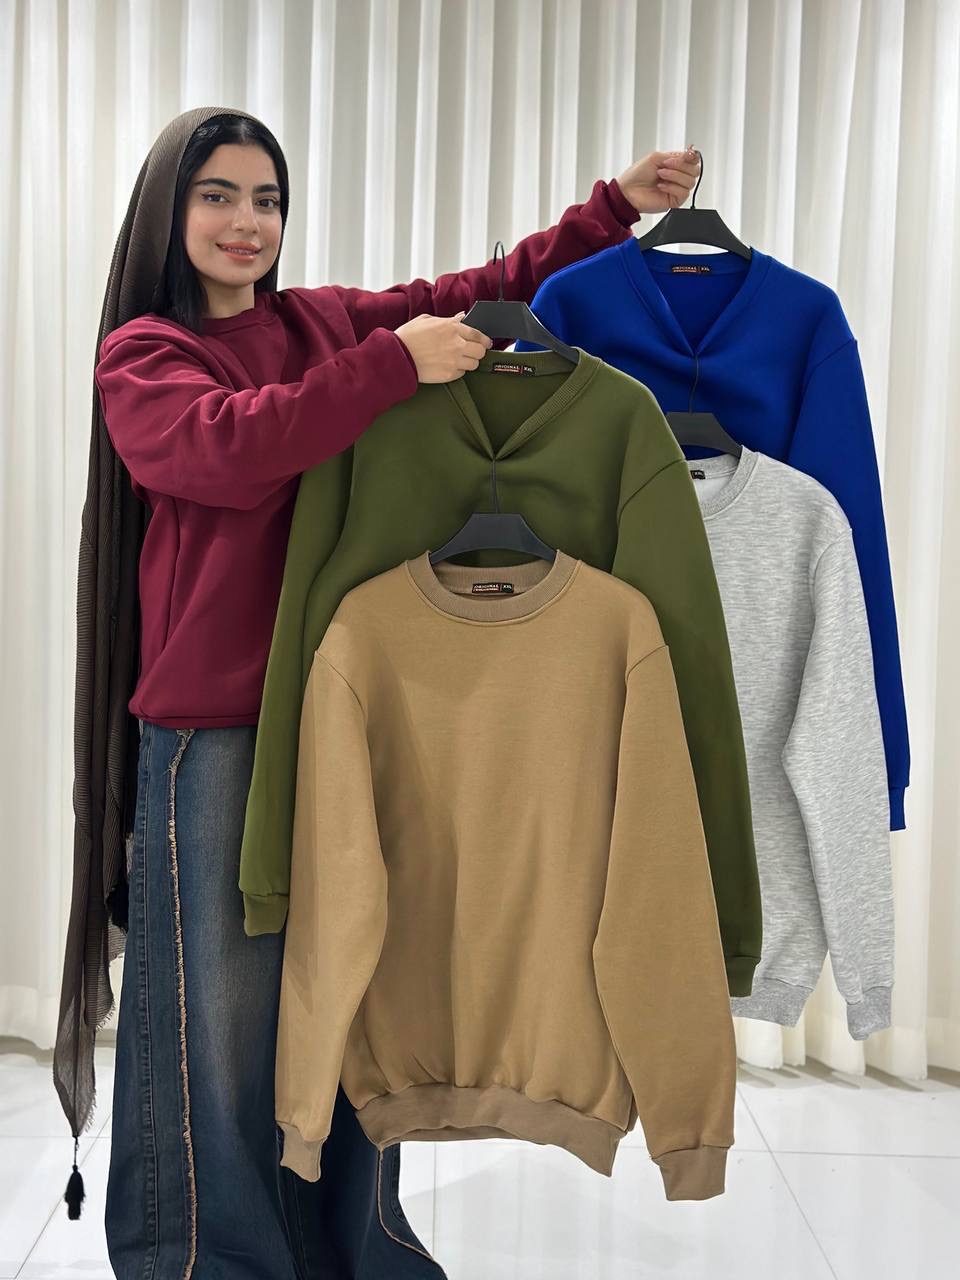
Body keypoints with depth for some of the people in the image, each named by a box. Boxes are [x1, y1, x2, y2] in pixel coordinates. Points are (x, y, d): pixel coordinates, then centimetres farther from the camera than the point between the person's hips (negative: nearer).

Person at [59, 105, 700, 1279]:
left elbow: (484, 293, 15)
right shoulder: (140, 355, 2)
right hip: (215, 729, -4)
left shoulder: (327, 322, 14)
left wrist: (614, 210, 7)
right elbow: (228, 446, -18)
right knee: (224, 1014, 3)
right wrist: (395, 365, -19)